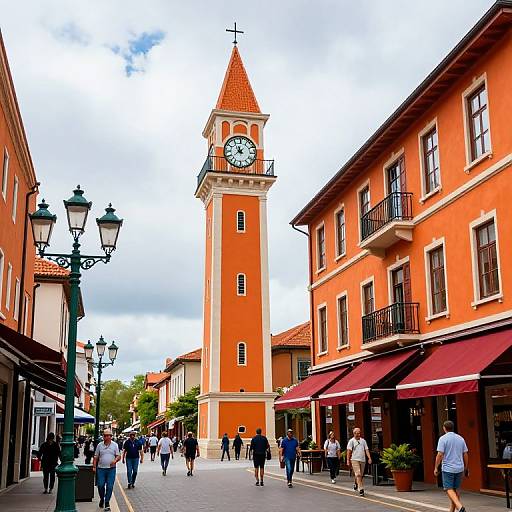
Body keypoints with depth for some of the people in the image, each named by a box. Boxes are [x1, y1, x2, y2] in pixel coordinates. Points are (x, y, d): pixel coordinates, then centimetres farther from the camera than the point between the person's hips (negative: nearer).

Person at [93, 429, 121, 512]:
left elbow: (118, 456, 5)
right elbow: (96, 457, 9)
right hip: (101, 468, 1)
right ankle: (102, 499, 26)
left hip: (111, 469, -1)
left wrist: (115, 460, -16)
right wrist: (94, 466, 0)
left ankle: (107, 503, 9)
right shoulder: (99, 445, 6)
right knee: (100, 485, 0)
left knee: (110, 486, -2)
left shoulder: (115, 445, 4)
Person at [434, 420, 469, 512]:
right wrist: (466, 468, 17)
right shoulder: (460, 438, 7)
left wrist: (436, 468, -6)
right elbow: (465, 454, 8)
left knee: (449, 489, -2)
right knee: (455, 490, 13)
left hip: (447, 468, -5)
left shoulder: (443, 438, -9)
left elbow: (440, 454, -14)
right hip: (459, 468, 5)